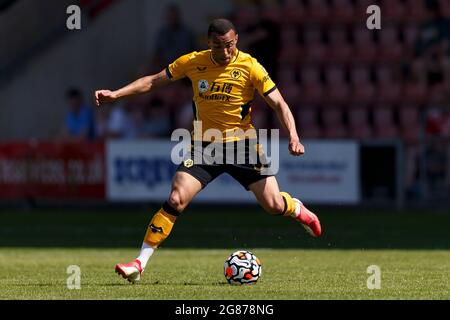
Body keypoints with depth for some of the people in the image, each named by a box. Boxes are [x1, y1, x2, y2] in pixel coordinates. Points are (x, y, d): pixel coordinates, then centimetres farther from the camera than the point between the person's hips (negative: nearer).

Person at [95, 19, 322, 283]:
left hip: (242, 144, -1)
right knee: (176, 200, -16)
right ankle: (140, 264, -12)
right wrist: (116, 94, 1)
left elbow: (279, 104, -10)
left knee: (274, 205, -7)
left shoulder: (249, 67, -11)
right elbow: (153, 82, 8)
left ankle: (297, 210, 32)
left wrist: (293, 137, -24)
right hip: (205, 145, 1)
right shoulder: (193, 62, -4)